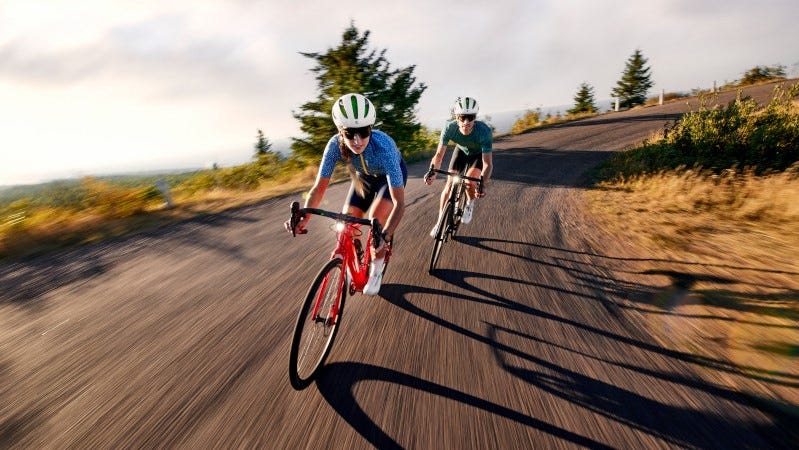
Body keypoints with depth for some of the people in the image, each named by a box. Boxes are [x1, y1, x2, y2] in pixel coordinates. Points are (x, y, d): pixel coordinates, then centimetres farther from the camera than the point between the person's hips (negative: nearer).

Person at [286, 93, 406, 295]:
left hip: (391, 174, -3)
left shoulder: (383, 147, -43)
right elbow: (319, 187, -27)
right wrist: (304, 216, -44)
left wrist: (385, 236, -56)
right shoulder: (335, 145, -32)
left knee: (376, 219, -27)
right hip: (364, 176, 4)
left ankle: (376, 271, -2)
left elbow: (399, 202, -43)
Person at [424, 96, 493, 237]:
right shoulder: (449, 127, -33)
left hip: (479, 154, -2)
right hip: (461, 150, 2)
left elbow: (487, 163, -38)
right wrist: (432, 171, -47)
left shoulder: (484, 131, -39)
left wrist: (483, 185, -55)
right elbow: (439, 154, -28)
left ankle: (470, 204, 10)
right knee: (449, 184, -7)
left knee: (469, 180, -25)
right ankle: (440, 221, 11)